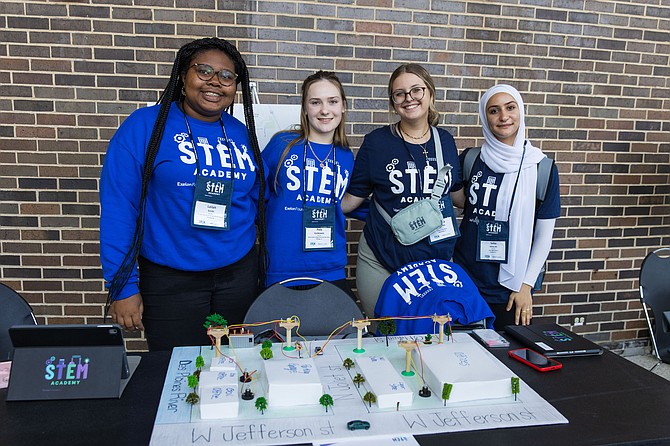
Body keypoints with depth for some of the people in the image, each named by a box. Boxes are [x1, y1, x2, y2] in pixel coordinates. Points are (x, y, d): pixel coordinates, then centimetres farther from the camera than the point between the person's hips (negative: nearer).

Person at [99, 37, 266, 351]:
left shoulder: (241, 134, 5)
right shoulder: (145, 126, -8)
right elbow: (117, 207, -11)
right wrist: (122, 287, -13)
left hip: (239, 275, 4)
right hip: (169, 281, -4)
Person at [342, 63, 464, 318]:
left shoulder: (445, 141, 4)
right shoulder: (377, 142, -5)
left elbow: (457, 192, 17)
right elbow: (352, 198, -1)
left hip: (437, 258, 3)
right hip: (381, 262, -2)